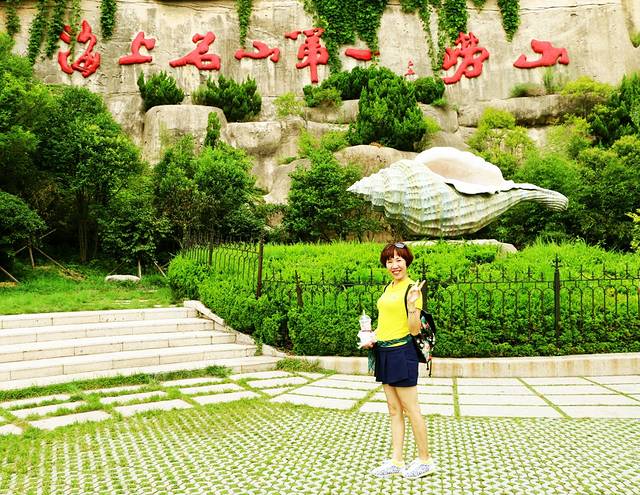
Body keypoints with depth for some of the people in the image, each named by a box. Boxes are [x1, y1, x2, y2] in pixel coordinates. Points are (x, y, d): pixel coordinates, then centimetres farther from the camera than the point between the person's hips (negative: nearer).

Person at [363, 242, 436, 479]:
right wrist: (373, 336, 10)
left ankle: (425, 460, 13)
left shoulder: (412, 288, -12)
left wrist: (413, 304, -31)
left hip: (402, 352, -8)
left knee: (411, 409, 0)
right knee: (394, 410, 11)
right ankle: (396, 461, 17)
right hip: (385, 352, 8)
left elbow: (415, 329, -16)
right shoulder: (389, 287, 12)